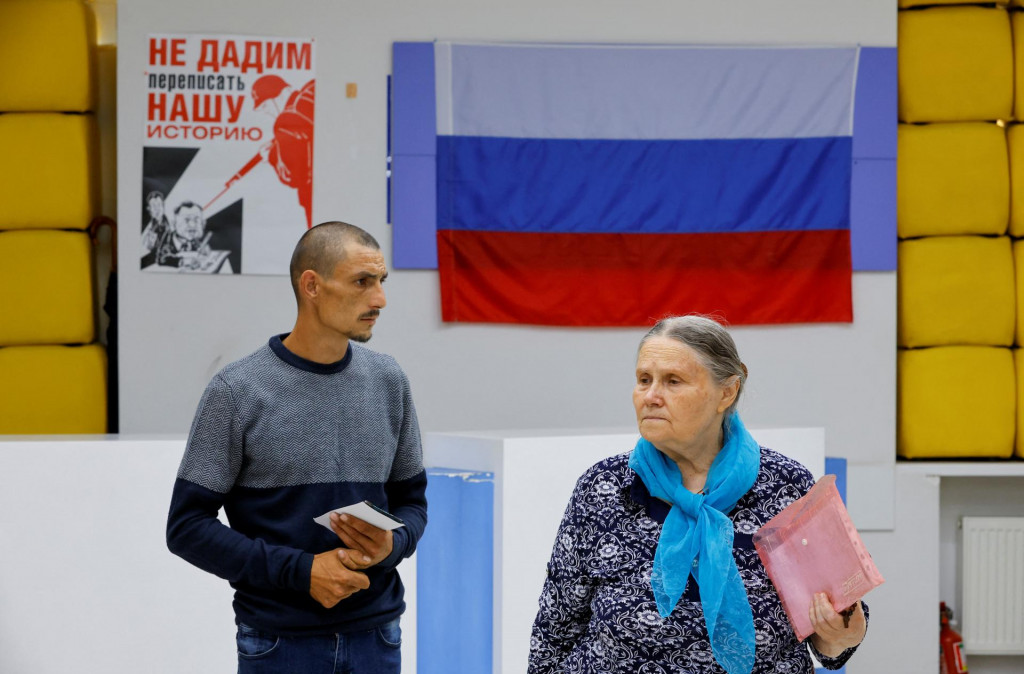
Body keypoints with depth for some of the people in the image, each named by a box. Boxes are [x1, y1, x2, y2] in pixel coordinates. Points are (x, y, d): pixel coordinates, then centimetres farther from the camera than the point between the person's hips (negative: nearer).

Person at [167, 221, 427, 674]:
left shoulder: (388, 381, 4)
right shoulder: (236, 392, -8)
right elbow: (187, 526, -8)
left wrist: (392, 545, -10)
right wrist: (301, 571, -16)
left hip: (375, 638, 4)